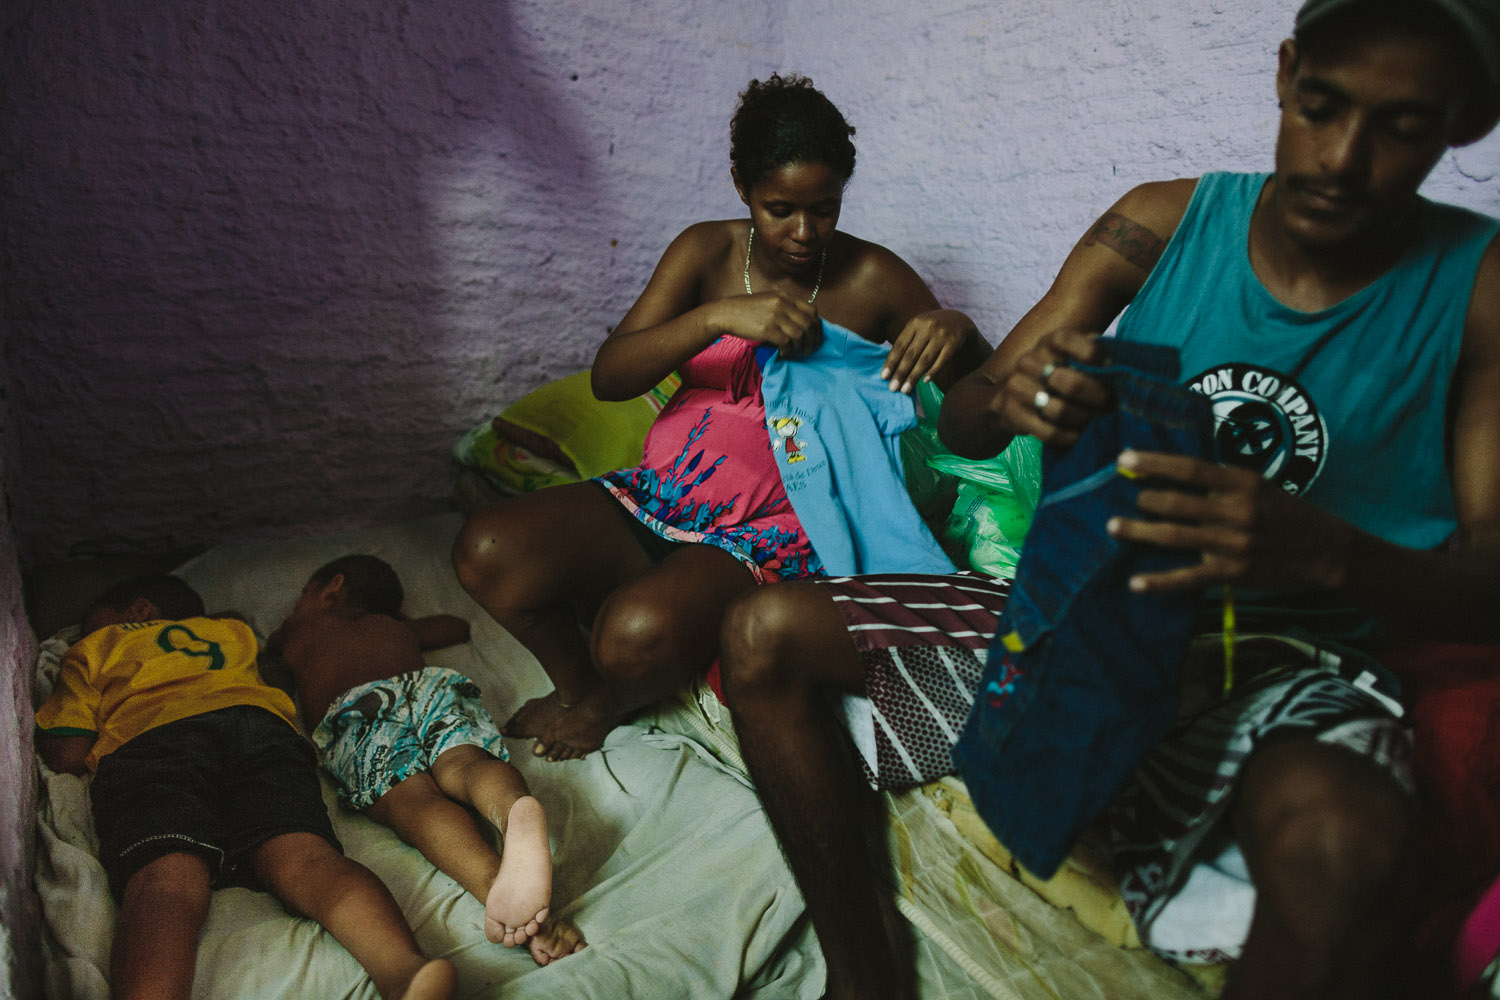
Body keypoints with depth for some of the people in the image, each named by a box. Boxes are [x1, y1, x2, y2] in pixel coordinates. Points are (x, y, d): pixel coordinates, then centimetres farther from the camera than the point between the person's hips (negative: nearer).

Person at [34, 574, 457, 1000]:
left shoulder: (91, 649, 33)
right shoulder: (233, 630, 42)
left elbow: (68, 755, 23)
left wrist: (35, 728, 44)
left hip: (142, 740, -2)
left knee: (165, 880, -27)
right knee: (304, 856, -21)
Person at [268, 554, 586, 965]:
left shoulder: (299, 629, 39)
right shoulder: (399, 627, 44)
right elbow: (458, 626, 63)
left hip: (354, 707, -3)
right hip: (433, 683, 3)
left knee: (412, 800, -27)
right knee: (464, 763, -24)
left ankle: (495, 882, -58)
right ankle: (518, 813, -63)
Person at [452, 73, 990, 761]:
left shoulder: (871, 279, -2)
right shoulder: (706, 252, 3)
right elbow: (608, 377, -8)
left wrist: (956, 330, -22)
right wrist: (720, 316, -25)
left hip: (766, 533, -3)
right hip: (657, 498, 4)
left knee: (638, 636, -32)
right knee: (486, 553, -17)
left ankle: (610, 702, 7)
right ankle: (576, 682, 12)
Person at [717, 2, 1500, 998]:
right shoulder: (1162, 224, -1)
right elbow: (961, 425, -1)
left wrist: (1323, 550, -32)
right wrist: (1009, 395, -26)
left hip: (1274, 659, -2)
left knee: (1348, 843, -39)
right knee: (765, 634, -11)